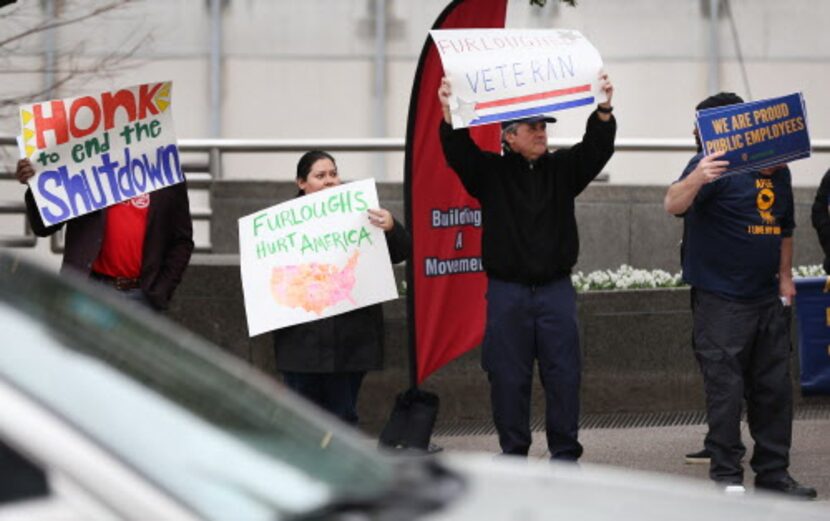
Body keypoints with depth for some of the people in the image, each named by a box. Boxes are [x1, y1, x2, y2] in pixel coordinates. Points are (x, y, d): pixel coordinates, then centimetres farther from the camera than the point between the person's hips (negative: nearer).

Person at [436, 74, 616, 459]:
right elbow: (458, 151, -12)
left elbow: (598, 147, -4)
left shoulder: (563, 168, 9)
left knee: (564, 375, 1)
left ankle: (565, 455, 9)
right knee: (509, 377, 1)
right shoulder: (491, 172, 3)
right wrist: (449, 116, -32)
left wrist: (604, 110, -24)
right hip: (507, 292, -2)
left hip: (556, 289, 2)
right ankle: (513, 455, 10)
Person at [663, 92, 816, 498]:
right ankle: (727, 476, 1)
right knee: (726, 390, -5)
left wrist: (785, 275, 17)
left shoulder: (777, 170, 13)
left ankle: (773, 472, 17)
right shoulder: (715, 167, -9)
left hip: (767, 298, 7)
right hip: (721, 301, -7)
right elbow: (673, 205, -26)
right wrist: (695, 179, -45)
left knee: (774, 389, 9)